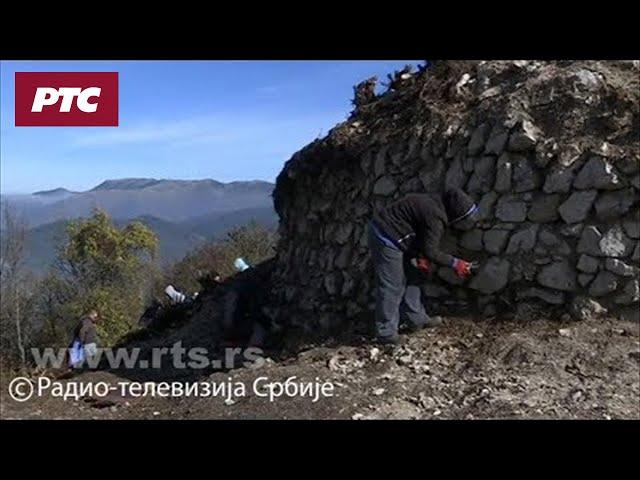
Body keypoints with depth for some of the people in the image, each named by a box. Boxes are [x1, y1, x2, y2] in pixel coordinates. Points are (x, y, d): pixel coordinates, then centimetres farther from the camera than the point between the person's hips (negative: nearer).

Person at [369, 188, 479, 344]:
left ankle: (416, 319, 30)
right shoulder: (435, 216, -23)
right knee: (392, 288, -3)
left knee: (409, 279, 18)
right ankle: (386, 333, 7)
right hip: (386, 240, -10)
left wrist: (420, 256, 2)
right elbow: (430, 251, -20)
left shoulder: (435, 203, 7)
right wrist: (454, 263, -10)